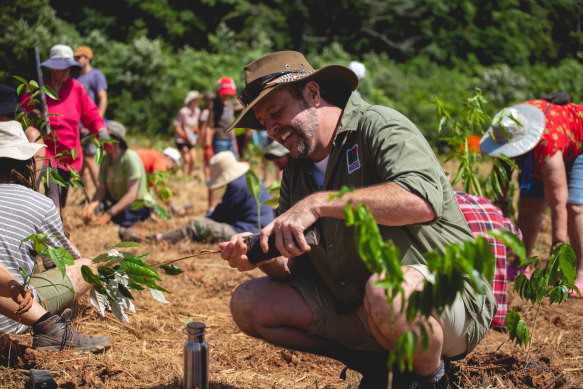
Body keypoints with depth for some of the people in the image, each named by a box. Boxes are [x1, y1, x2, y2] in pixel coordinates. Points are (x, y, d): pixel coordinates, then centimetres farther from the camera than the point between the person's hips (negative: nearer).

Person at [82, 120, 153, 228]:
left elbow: (132, 195, -26)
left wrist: (109, 214, -34)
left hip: (140, 203, -7)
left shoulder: (130, 158, -22)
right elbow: (101, 188, -4)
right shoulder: (105, 160, 1)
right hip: (118, 201, 7)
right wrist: (91, 206, -26)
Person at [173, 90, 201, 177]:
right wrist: (184, 136, -22)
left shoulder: (197, 111, 1)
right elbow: (176, 126, -15)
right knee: (187, 159, -16)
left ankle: (188, 175, 19)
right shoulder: (183, 112, -21)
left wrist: (197, 131, -3)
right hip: (181, 140, -6)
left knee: (193, 160, 1)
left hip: (191, 139, 6)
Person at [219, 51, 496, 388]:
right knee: (249, 304, 1)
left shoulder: (378, 126, -13)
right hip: (351, 305, 8)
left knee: (386, 289, -40)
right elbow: (293, 266, 9)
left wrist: (319, 203, -33)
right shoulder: (297, 170, 11)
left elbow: (423, 200, -34)